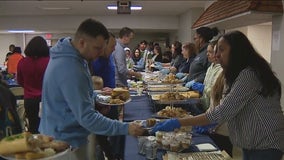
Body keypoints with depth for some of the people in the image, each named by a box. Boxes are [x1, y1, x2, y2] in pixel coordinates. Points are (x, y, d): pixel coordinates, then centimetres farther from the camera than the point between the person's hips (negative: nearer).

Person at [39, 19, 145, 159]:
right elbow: (87, 118, -30)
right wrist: (125, 129, -27)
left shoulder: (66, 56, 0)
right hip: (66, 141, -10)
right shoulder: (70, 69, -31)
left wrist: (95, 94, 7)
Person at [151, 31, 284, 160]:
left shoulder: (249, 74, -23)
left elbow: (223, 112, -28)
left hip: (265, 146, -8)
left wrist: (179, 123, -27)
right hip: (251, 144, 8)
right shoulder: (241, 73, 10)